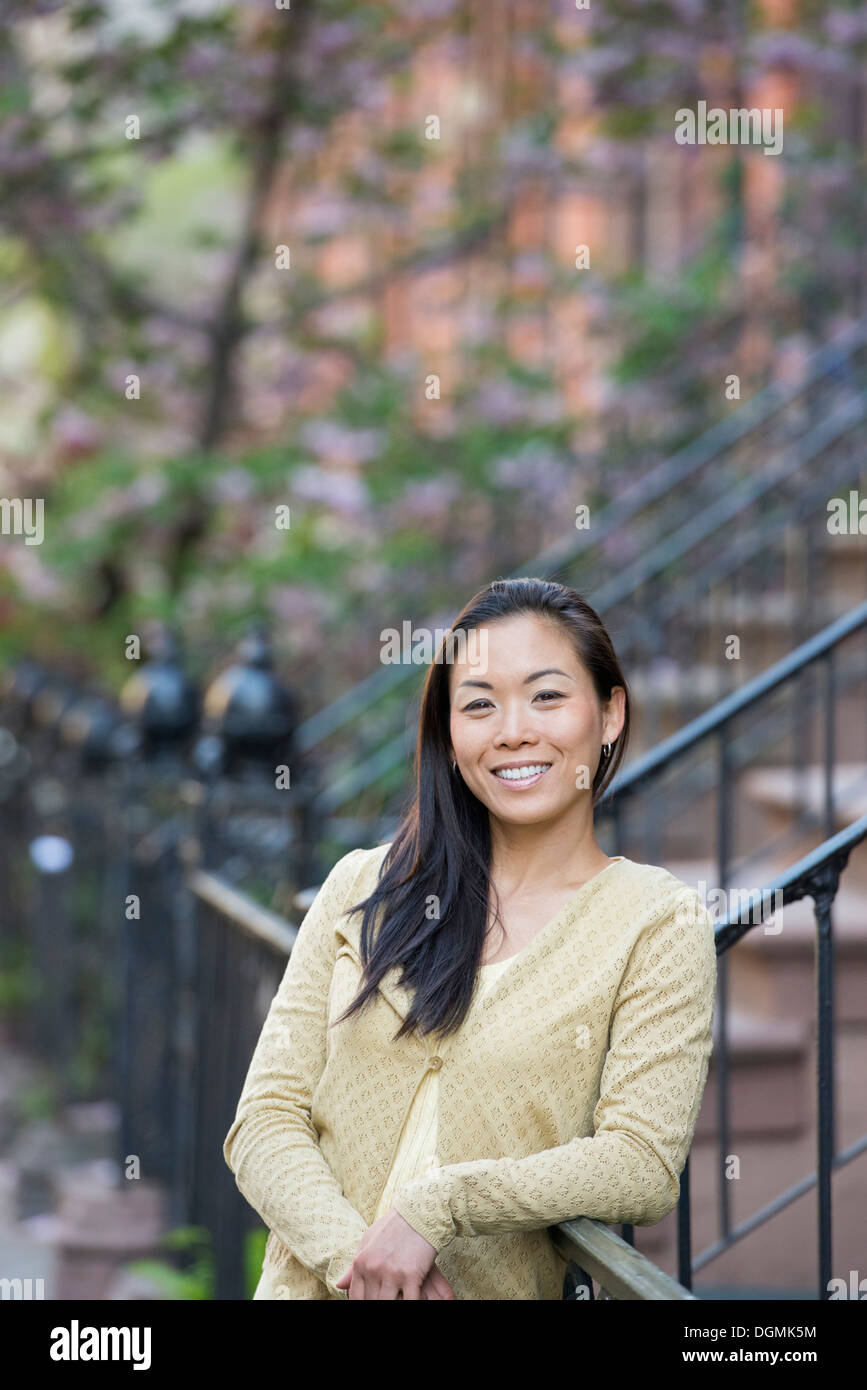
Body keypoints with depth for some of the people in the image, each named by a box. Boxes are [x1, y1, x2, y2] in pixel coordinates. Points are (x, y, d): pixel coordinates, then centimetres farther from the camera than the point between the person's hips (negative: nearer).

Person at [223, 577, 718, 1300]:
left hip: (497, 1292, -2)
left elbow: (644, 1165, -6)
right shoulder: (363, 889, 9)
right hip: (309, 1284, 2)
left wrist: (438, 1206, -15)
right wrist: (354, 1252, -13)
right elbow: (265, 1123, 4)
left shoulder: (660, 923, 3)